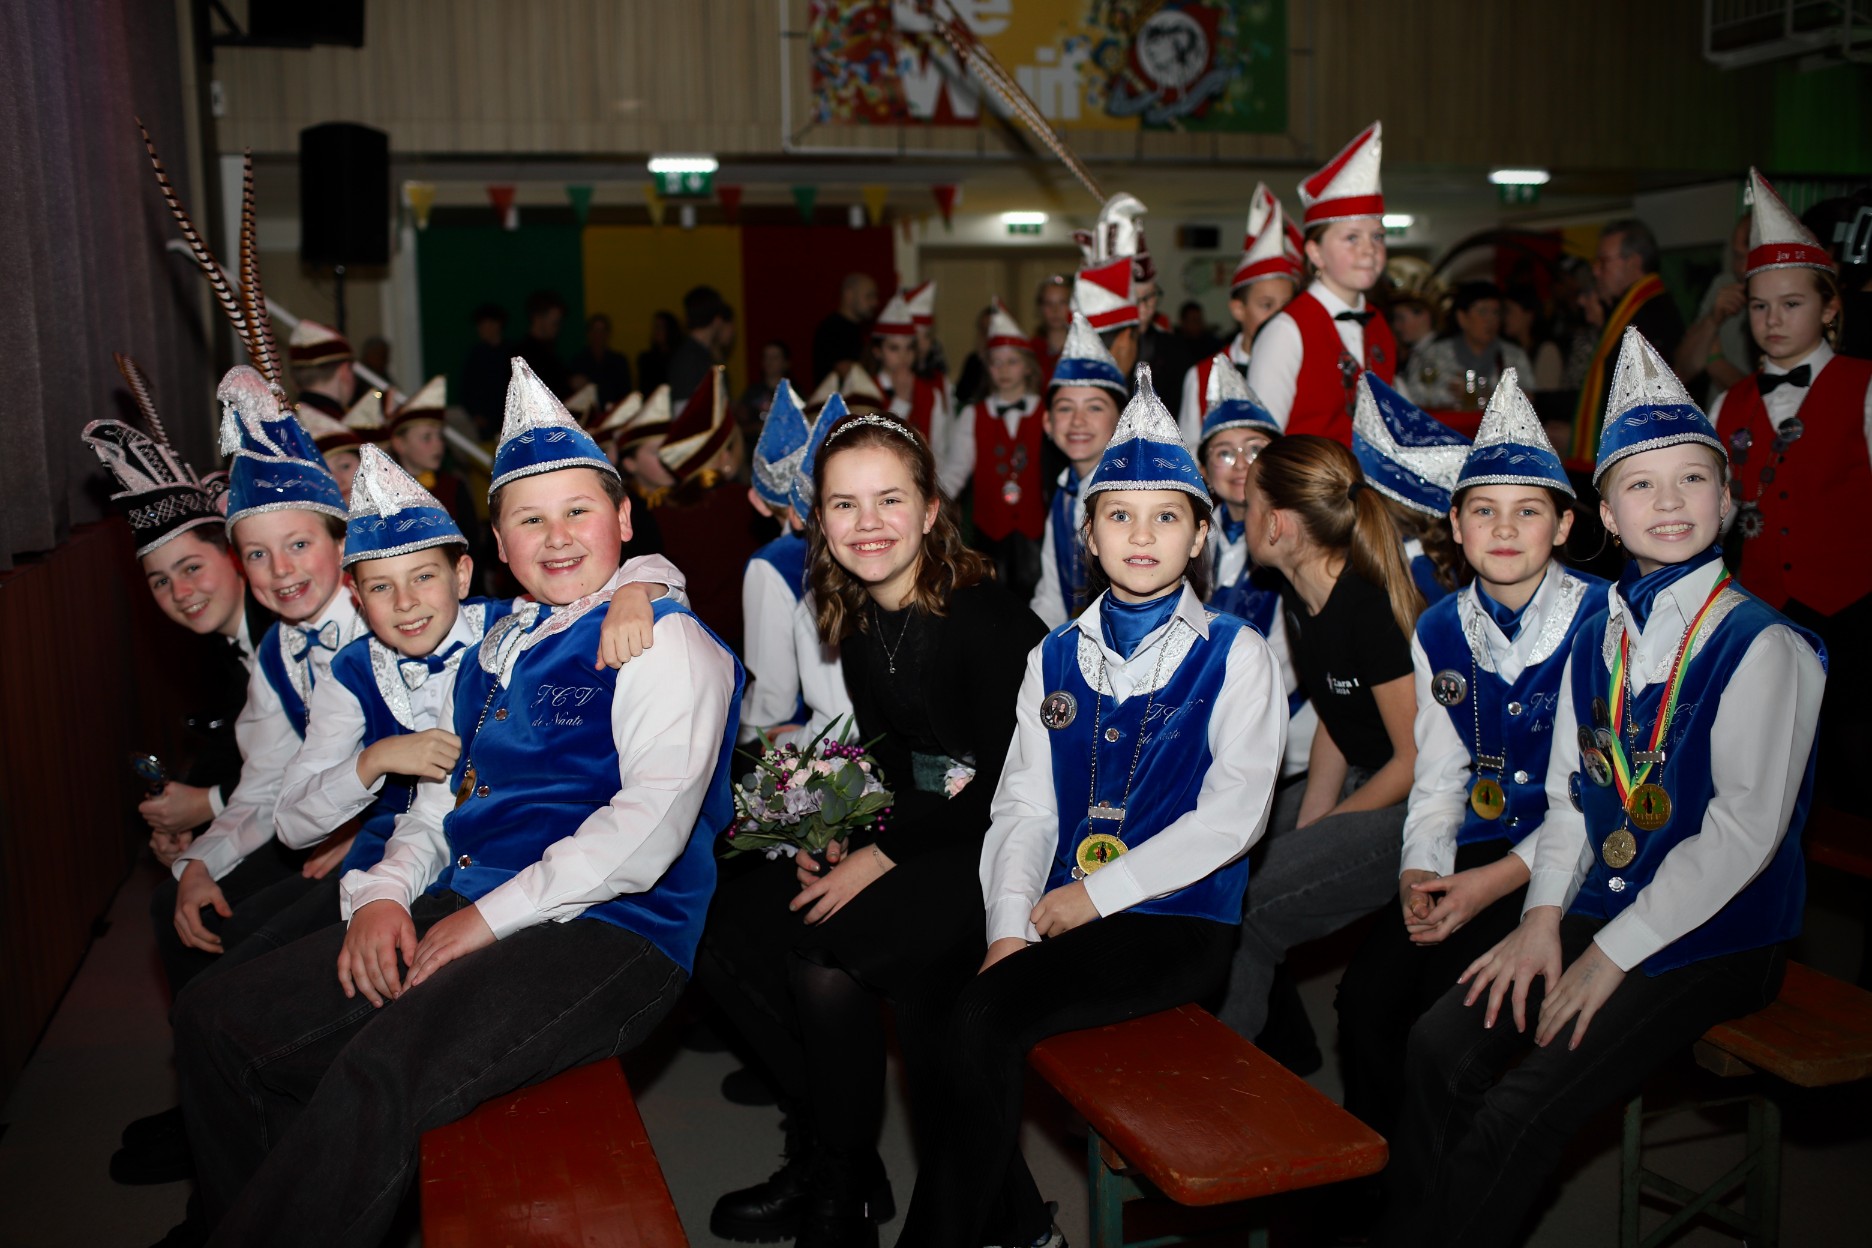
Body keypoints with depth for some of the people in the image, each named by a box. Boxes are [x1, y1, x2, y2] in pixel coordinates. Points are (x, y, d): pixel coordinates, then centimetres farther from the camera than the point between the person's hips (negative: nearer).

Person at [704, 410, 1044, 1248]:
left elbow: (1009, 782, -19)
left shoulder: (986, 618, -17)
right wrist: (834, 831, -2)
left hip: (994, 849, -8)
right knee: (729, 926, -6)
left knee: (822, 958, -25)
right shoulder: (856, 621, 5)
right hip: (908, 837, 8)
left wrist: (882, 855, -17)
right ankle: (819, 1153, 10)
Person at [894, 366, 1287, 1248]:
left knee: (984, 1020, -25)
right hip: (1059, 916, 5)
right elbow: (1023, 807, 8)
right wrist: (1009, 926, -8)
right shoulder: (1056, 659, 14)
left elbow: (1232, 816, -9)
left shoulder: (1234, 654, 1)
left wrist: (1092, 894, -13)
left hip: (1178, 920, -4)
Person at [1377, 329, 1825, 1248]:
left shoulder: (1760, 645, -11)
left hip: (1710, 939, -6)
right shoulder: (1597, 637, 9)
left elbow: (1744, 831, -16)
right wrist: (1543, 918, -4)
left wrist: (1610, 956, -16)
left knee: (1514, 1120, -19)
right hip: (1598, 911, 6)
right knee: (1441, 1047, -12)